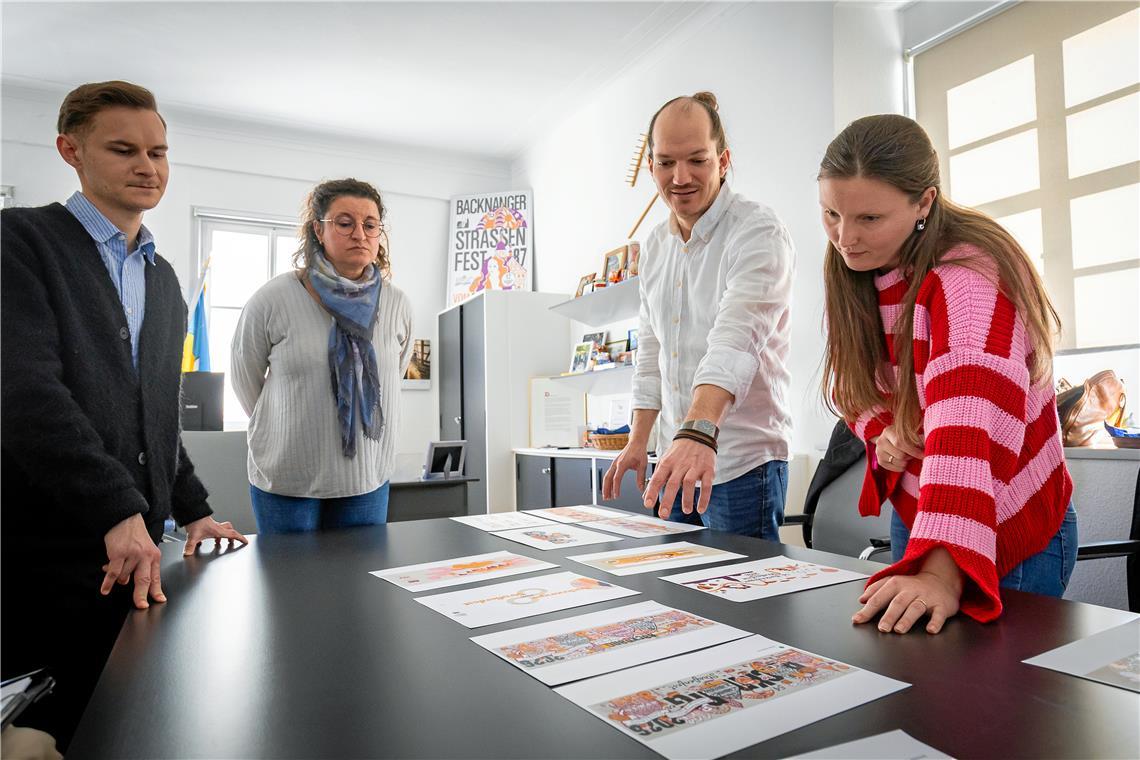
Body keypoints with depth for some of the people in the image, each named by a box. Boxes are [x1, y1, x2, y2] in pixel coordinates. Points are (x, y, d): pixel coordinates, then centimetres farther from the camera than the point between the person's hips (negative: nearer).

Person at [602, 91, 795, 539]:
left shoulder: (758, 235, -12)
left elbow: (736, 338, -29)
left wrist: (698, 432, -43)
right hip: (675, 459, 7)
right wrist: (638, 441, 12)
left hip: (742, 464, -6)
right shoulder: (655, 246, 10)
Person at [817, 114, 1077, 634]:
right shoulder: (855, 271, -6)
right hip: (913, 521, 7)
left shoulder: (968, 276, -27)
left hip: (1008, 536, -6)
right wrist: (882, 433, -15)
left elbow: (969, 424, -41)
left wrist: (943, 574, -51)